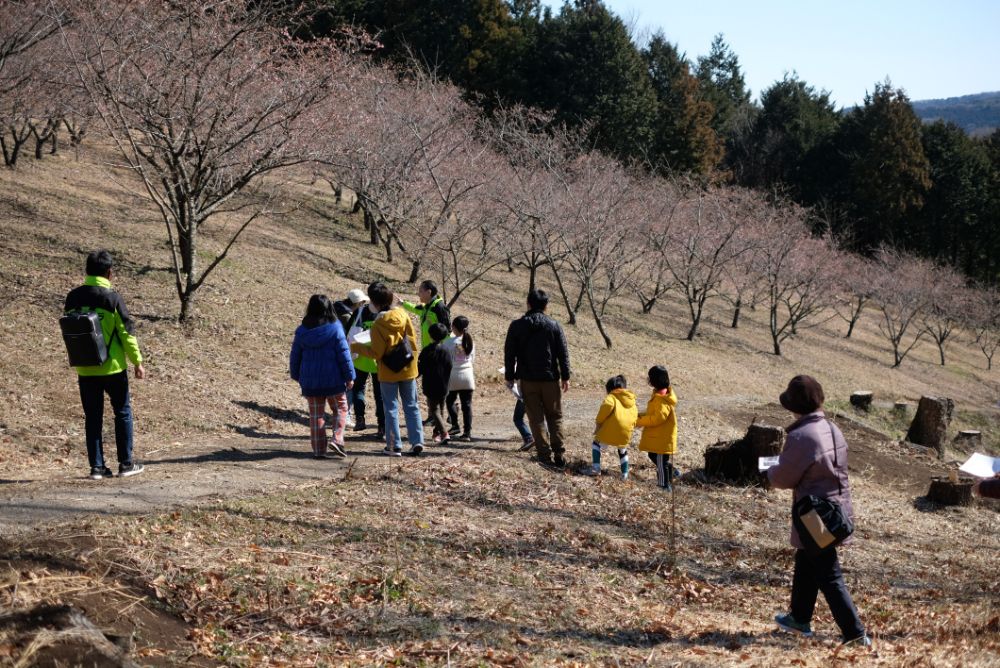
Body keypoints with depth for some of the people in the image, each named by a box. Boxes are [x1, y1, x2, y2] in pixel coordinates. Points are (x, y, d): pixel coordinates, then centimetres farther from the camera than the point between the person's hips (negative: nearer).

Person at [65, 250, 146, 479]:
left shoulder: (73, 297, 1)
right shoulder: (112, 298, -12)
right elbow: (127, 332, -11)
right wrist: (137, 362, -2)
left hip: (85, 370, 4)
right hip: (112, 368, -3)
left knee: (92, 417, 9)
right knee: (122, 413, 10)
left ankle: (96, 466, 9)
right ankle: (126, 463, 13)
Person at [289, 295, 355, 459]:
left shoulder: (302, 331, -1)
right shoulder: (335, 329, -11)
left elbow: (295, 356, 7)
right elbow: (344, 354, -9)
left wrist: (296, 375, 21)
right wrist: (349, 376, -2)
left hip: (310, 382, 3)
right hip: (333, 380, -3)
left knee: (316, 415, 11)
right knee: (340, 409, 13)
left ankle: (318, 450, 9)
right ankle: (337, 439, -7)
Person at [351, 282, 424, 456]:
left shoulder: (379, 324, -20)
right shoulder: (402, 314, -4)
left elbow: (376, 352, -16)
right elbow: (412, 339, 2)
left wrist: (356, 347, -5)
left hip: (388, 372, -4)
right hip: (408, 369, 4)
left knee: (391, 408, 6)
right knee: (411, 406, 12)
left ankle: (394, 446, 8)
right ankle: (417, 442, 8)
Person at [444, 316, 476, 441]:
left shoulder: (449, 342, -10)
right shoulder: (469, 342, 2)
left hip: (453, 376, -3)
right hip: (467, 375, 3)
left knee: (450, 401, 19)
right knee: (467, 404, 2)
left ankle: (455, 425, 18)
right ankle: (467, 432, -2)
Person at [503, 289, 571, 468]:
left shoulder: (517, 326, 0)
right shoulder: (554, 326, 0)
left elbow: (509, 353, 1)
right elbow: (563, 353, 0)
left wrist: (510, 376, 9)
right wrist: (565, 377, 6)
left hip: (528, 380, 0)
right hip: (551, 379, 0)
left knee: (536, 419, 4)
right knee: (555, 417, 11)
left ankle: (545, 455, -1)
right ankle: (559, 455, 5)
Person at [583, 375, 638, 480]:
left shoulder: (612, 397, -1)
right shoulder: (632, 401, 20)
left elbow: (607, 405, -23)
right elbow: (635, 418, 16)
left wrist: (598, 422, -14)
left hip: (610, 431, -5)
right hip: (626, 434, 5)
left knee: (596, 443, 17)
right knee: (623, 451, 30)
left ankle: (596, 468, 5)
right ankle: (625, 474, 25)